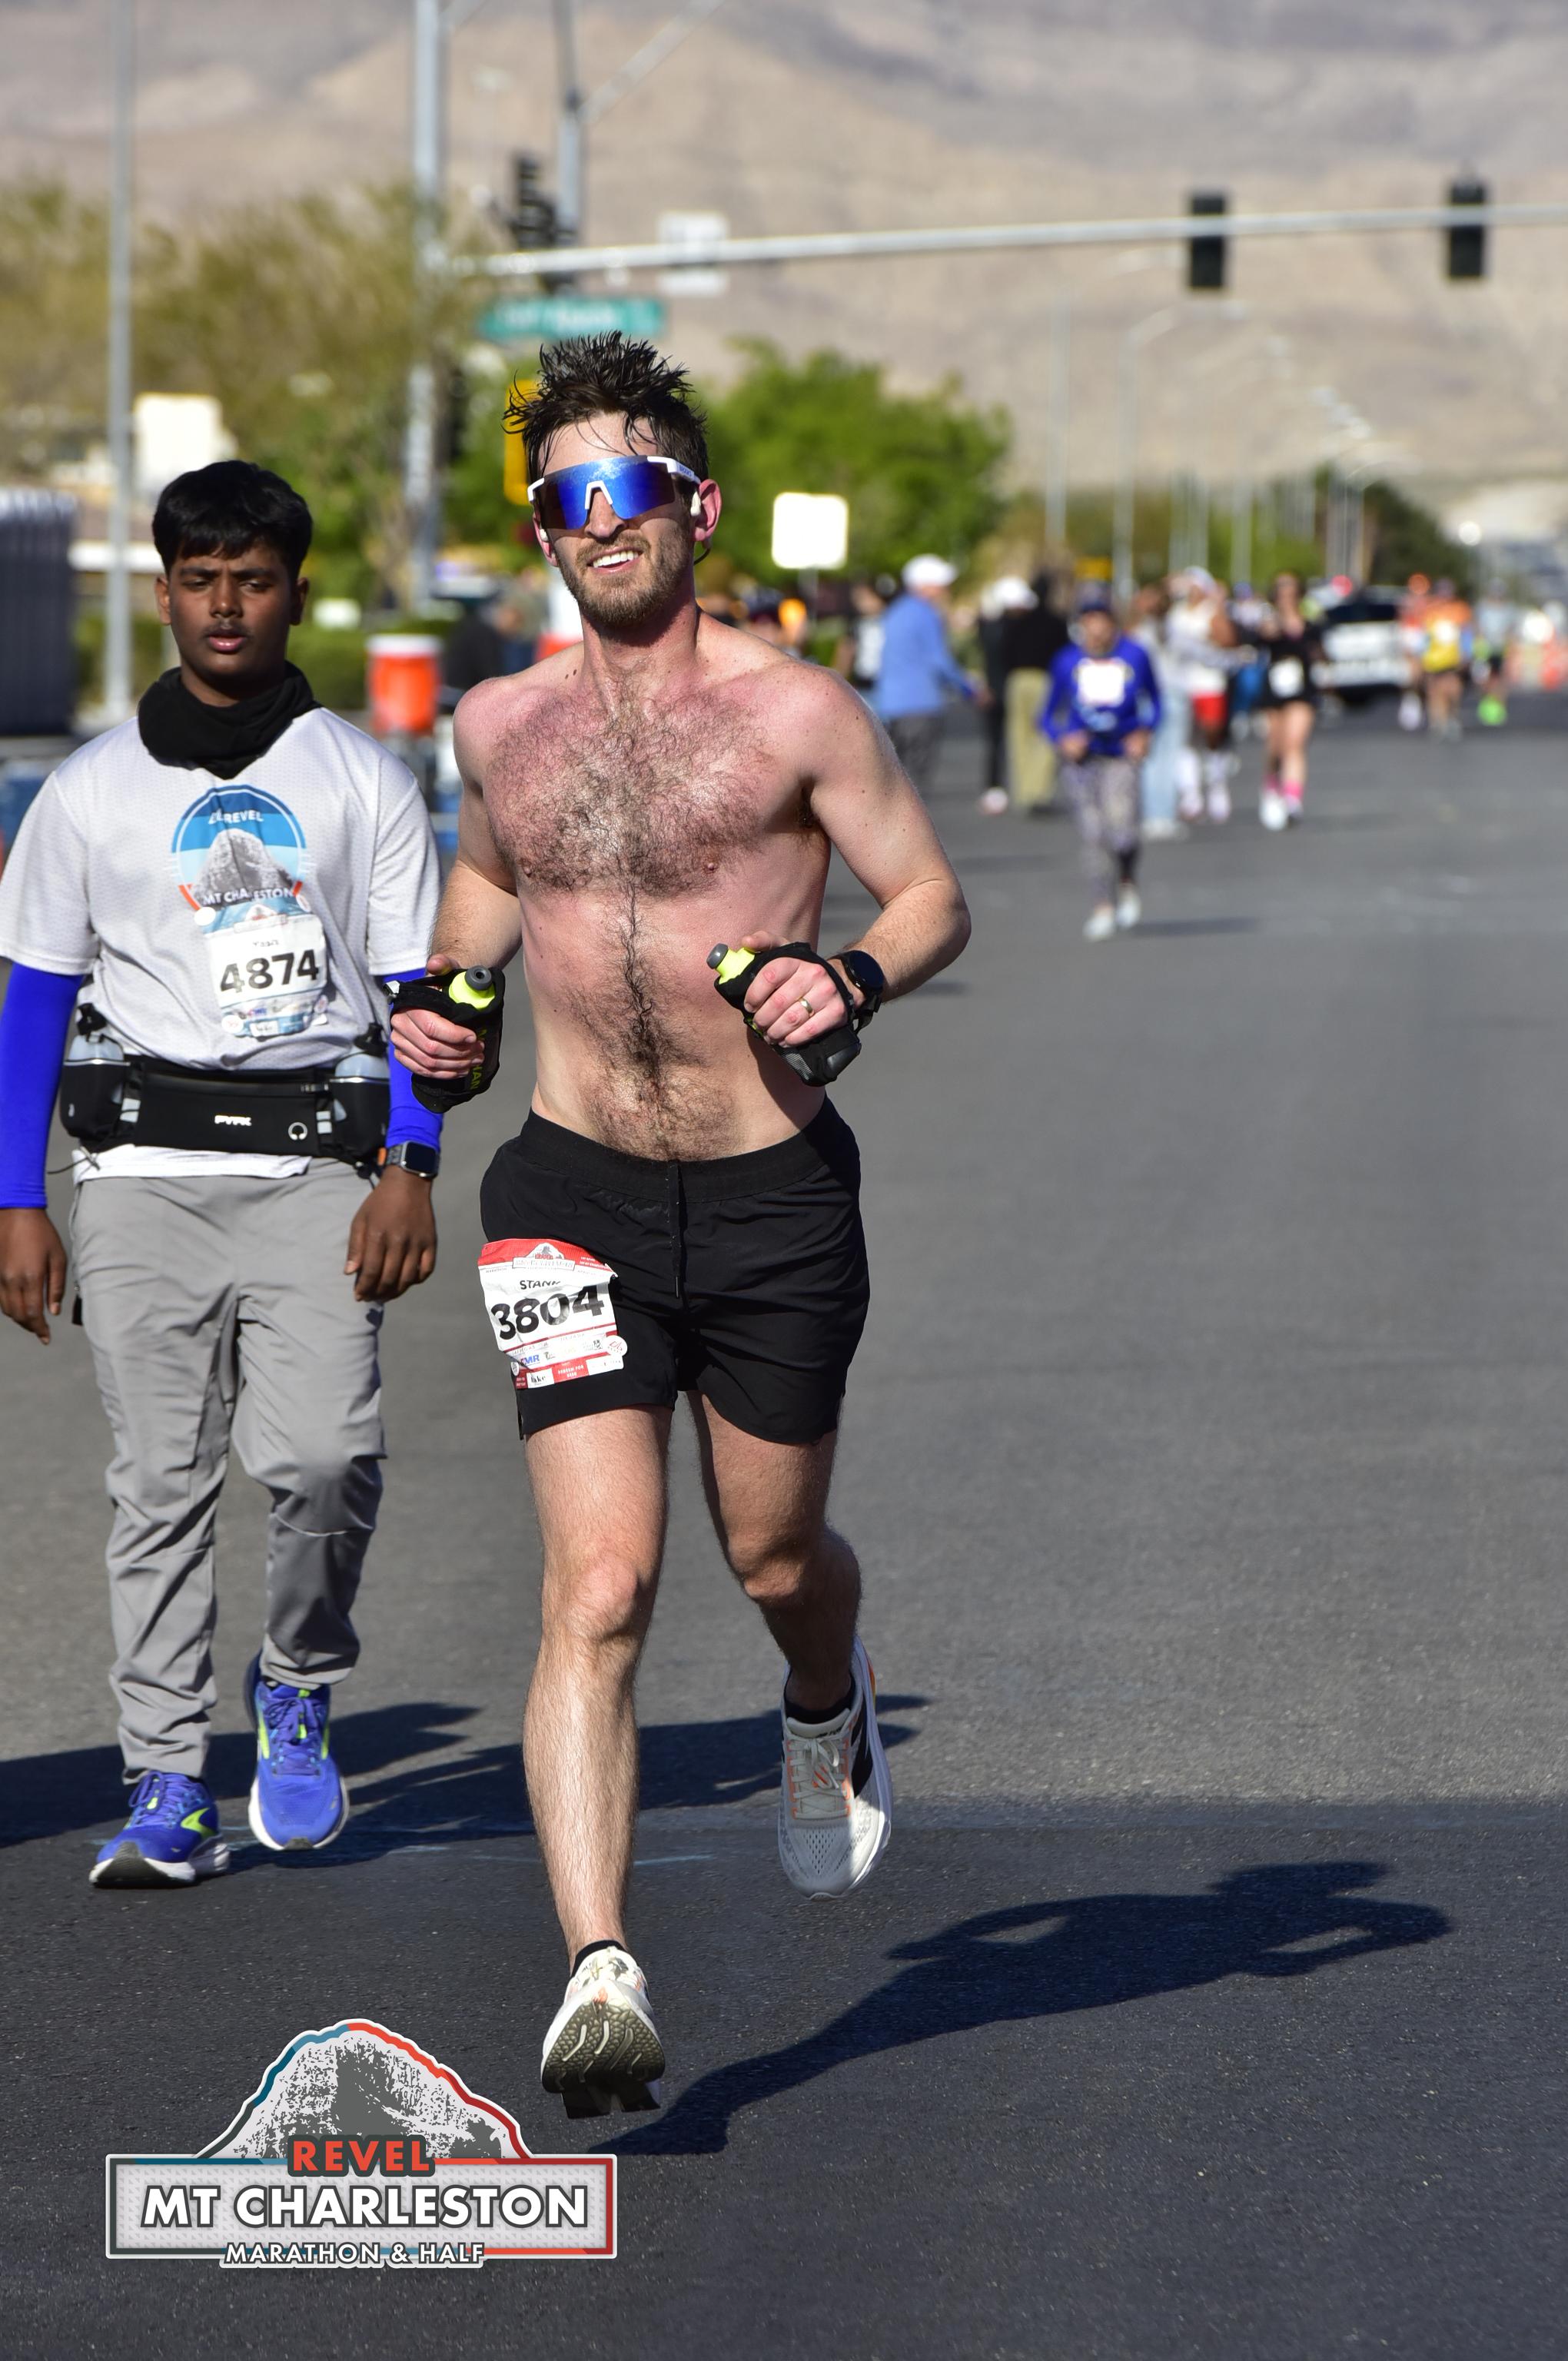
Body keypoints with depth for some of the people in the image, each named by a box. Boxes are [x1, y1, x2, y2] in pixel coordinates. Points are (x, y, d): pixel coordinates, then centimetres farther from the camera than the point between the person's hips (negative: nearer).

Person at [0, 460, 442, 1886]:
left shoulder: (364, 782, 8)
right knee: (161, 1475, -2)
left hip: (318, 1162, -1)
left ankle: (299, 1685, 9)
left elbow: (417, 992, 7)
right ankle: (168, 1785, 3)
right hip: (146, 1164, 1)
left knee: (321, 1448, -18)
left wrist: (411, 1169, -6)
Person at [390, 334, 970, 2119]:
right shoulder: (500, 727, 6)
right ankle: (600, 1973, -20)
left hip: (772, 1194, -1)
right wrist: (444, 996, 8)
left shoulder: (792, 714, -4)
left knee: (772, 1557, 16)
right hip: (576, 1195, 1)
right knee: (598, 1588, -13)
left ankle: (828, 1712, 54)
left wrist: (855, 978, -20)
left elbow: (934, 896, 1)